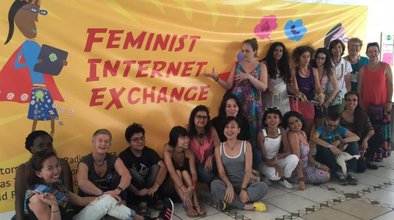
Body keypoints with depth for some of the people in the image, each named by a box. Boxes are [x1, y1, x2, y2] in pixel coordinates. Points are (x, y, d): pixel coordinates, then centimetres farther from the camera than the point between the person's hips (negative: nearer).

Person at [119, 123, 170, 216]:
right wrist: (137, 192, -36)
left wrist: (155, 186, -36)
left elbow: (163, 167, -23)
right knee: (131, 172, -27)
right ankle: (153, 198, -20)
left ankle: (144, 201, -17)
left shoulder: (150, 152, -8)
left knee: (155, 167, -21)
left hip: (149, 186, 2)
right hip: (133, 190, -2)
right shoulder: (124, 156, -15)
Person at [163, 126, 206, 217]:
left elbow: (194, 173, -22)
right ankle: (187, 205, -37)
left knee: (185, 172, -25)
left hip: (184, 178, 3)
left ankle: (196, 203, -32)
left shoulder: (189, 153, -15)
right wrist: (184, 190, -46)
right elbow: (172, 173, -36)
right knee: (178, 172, -28)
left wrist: (192, 187, -43)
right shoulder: (168, 150, -26)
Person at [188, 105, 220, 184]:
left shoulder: (211, 130, -9)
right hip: (195, 163, -2)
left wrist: (210, 158, -24)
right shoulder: (188, 131, -12)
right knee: (207, 176, -30)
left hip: (209, 162, 2)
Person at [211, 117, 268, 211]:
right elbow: (221, 172, -5)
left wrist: (243, 189, -23)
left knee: (262, 186, -29)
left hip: (244, 184, 0)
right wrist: (229, 186, -26)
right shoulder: (219, 148, 4)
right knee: (215, 184, -33)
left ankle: (229, 201, -28)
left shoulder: (246, 145, 2)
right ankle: (247, 205, -27)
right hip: (228, 185, 0)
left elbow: (248, 170, -7)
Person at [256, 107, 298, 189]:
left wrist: (276, 158, -28)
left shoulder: (282, 131, -8)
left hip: (277, 160, 4)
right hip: (264, 162, -4)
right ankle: (266, 178, 3)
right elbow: (262, 156, -20)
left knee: (294, 158, -24)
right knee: (274, 174, -35)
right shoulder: (261, 134, -20)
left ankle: (283, 179, 0)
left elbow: (287, 151, -11)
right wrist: (276, 166, -34)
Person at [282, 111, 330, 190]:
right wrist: (301, 179, -27)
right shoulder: (293, 135, -23)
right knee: (326, 176, -6)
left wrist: (318, 165, 2)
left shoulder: (303, 133, 4)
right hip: (296, 171, -9)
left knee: (327, 170, 19)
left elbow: (308, 154, 10)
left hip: (305, 165, 9)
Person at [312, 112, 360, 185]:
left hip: (337, 156, 4)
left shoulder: (340, 129, 1)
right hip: (324, 158, -4)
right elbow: (314, 138, -32)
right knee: (323, 148, -35)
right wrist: (330, 146, -40)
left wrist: (340, 141, -22)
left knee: (354, 143, -13)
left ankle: (351, 172, -24)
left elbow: (357, 137, -9)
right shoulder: (321, 129, -8)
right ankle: (338, 173, -35)